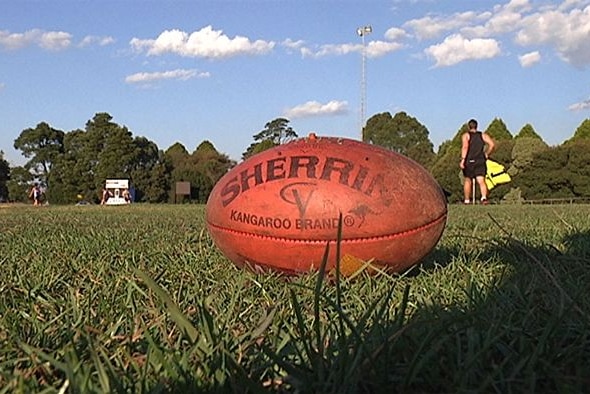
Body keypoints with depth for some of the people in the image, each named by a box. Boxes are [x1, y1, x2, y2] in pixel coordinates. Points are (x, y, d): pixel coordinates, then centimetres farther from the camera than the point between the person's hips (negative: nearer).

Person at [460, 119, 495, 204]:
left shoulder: (466, 135, 2)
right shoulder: (483, 135, 12)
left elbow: (465, 147, -15)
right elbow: (492, 144, 0)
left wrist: (462, 160, -20)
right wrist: (486, 154, 12)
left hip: (469, 162, -1)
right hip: (480, 162, 1)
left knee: (467, 181, 14)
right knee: (481, 181, -6)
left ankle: (467, 200, 22)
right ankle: (484, 197, -30)